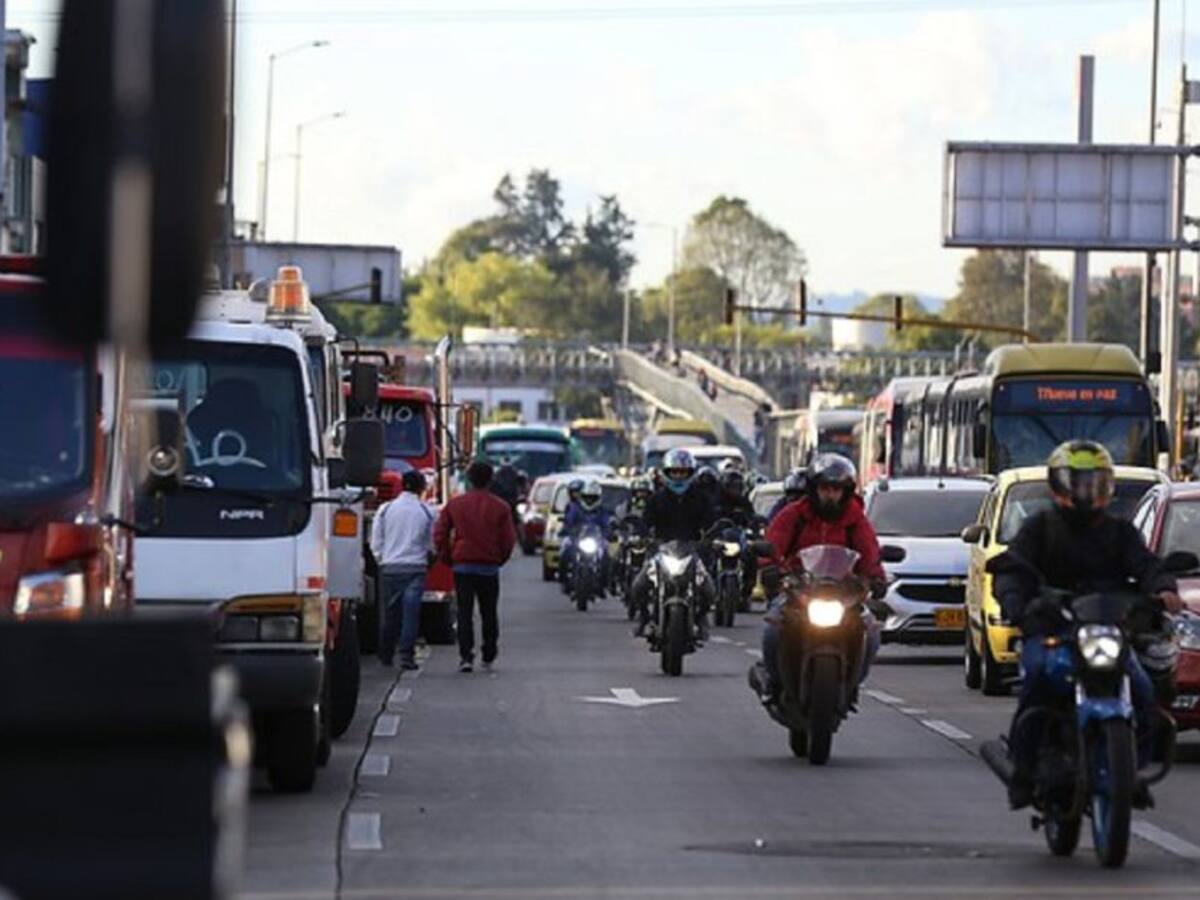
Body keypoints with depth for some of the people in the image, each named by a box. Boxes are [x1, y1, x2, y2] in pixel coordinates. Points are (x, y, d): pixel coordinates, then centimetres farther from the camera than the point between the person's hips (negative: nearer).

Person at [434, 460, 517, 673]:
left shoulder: (455, 504, 1)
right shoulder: (500, 507, -3)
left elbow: (440, 534, 1)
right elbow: (509, 540, -3)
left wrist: (447, 558, 11)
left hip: (462, 566, 0)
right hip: (489, 567, 0)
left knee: (464, 612, -1)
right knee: (489, 613, 12)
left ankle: (466, 655, -13)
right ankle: (488, 657, 17)